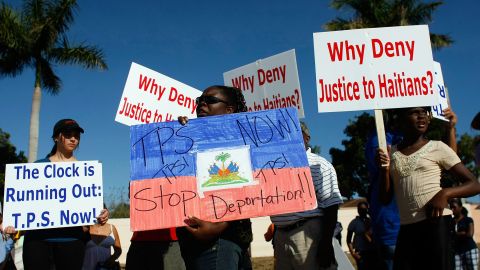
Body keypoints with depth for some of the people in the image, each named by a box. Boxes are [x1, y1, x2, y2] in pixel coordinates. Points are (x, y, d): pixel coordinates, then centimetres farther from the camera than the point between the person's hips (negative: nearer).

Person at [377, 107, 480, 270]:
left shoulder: (437, 148, 1)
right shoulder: (391, 153, 11)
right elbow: (385, 199, 10)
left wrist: (445, 193, -17)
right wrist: (384, 169, -5)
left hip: (436, 224, -3)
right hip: (406, 229, 4)